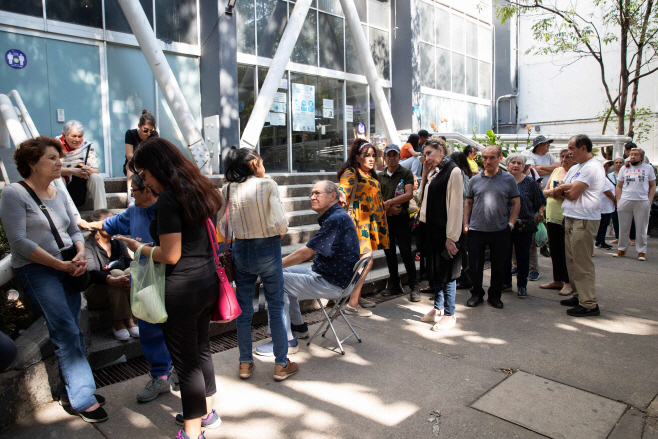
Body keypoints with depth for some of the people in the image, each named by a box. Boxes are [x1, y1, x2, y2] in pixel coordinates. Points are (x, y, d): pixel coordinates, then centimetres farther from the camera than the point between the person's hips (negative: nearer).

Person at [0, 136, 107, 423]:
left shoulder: (59, 194, 13)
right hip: (36, 270, -6)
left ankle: (68, 392, 22)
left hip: (68, 269, 7)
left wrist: (80, 254, -5)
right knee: (67, 332, -12)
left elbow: (75, 230, 16)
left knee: (72, 332, 8)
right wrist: (60, 264, -17)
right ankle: (82, 398, -3)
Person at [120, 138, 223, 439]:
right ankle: (206, 412, 40)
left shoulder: (168, 201, -17)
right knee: (201, 348, 22)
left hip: (182, 289, -9)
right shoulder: (198, 191, 9)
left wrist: (139, 248, -2)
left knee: (186, 360, 6)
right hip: (208, 281, 9)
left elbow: (171, 255, -18)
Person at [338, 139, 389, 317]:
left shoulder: (371, 175, 18)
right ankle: (352, 304, -8)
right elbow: (343, 189, -24)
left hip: (369, 222, 9)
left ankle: (356, 297, 24)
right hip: (358, 221, -9)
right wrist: (341, 197, -41)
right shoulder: (350, 173, -8)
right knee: (366, 261, -14)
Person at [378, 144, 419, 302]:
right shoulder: (380, 176, 12)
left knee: (406, 253, -5)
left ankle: (414, 287, 4)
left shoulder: (406, 173, 1)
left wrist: (389, 202, -15)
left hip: (401, 218, -4)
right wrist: (389, 208, -10)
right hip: (385, 218, 4)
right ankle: (394, 285, 21)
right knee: (389, 253, 10)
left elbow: (409, 194, -11)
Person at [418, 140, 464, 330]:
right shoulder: (433, 172, 13)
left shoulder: (453, 171, -12)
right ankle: (438, 309, 29)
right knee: (435, 271, 16)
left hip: (446, 231, -8)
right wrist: (425, 173, 8)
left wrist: (452, 236, -19)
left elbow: (456, 205, -16)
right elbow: (424, 198, 14)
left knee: (447, 272, 1)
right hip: (432, 228, 8)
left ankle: (449, 315, 13)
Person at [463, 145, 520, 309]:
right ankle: (476, 294, 24)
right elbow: (468, 203, 11)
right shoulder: (475, 180, 5)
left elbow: (516, 203, 5)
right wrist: (466, 224, 4)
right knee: (474, 265, 6)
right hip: (476, 230, 1)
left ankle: (494, 295, 26)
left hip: (500, 231, -1)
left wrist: (511, 223, -4)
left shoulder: (508, 179, 1)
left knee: (499, 265, 9)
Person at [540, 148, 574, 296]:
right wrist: (551, 191, -6)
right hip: (552, 216, 7)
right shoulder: (556, 171, 15)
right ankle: (557, 280, 24)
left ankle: (568, 282, 10)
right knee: (554, 250, 13)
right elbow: (545, 191, 15)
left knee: (566, 251, -1)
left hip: (566, 218, -7)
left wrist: (563, 193, -25)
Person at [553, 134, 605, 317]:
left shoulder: (592, 167, -12)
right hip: (571, 219, 10)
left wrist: (565, 189, 4)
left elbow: (573, 194, -17)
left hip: (584, 221, -9)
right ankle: (579, 296, 24)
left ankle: (589, 304, -1)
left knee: (583, 264, -7)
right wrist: (564, 189, -7)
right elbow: (557, 191, 15)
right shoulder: (575, 168, 19)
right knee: (572, 260, 14)